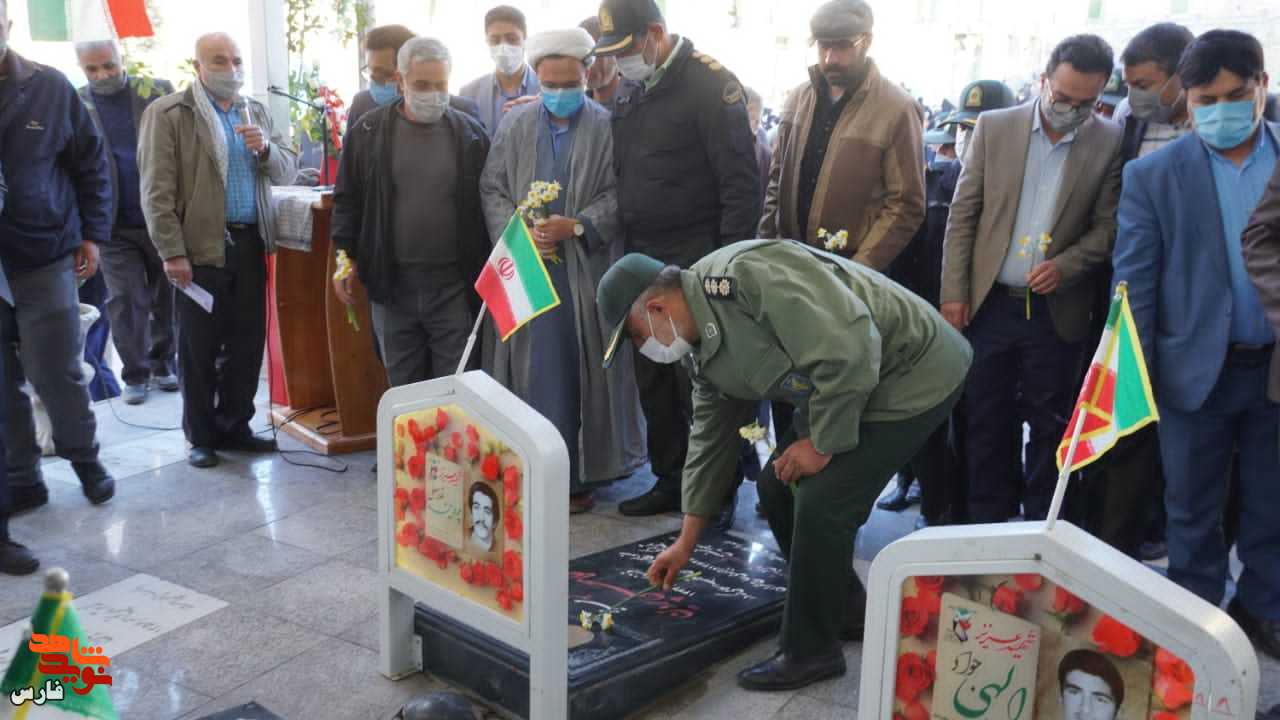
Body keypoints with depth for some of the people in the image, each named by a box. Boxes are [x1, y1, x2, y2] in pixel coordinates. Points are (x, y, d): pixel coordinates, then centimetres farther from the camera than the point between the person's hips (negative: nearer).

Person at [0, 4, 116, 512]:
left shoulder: (50, 87, 0)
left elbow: (91, 165, 5)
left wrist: (92, 235, 0)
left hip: (44, 258, -1)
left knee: (56, 373, 4)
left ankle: (84, 457, 25)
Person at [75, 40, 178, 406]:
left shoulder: (158, 92, 0)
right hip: (114, 224, 0)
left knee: (167, 297, 11)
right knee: (125, 302, 4)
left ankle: (163, 363, 26)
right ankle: (136, 374, 16)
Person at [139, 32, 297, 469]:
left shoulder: (255, 112, 14)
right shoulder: (167, 114, -3)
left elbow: (287, 172, 12)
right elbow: (157, 191, -8)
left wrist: (265, 147, -9)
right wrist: (172, 253, -14)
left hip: (250, 243, 5)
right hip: (200, 248, -5)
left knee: (247, 343, 10)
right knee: (199, 350, 5)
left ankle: (235, 426, 24)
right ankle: (201, 436, 18)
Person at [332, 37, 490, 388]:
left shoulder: (471, 134, 1)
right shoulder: (368, 132, 2)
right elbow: (348, 199, 8)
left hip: (455, 283, -1)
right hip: (391, 281, 1)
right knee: (403, 385, 11)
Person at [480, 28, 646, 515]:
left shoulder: (607, 128, -1)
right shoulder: (514, 126, 8)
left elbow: (616, 195, -5)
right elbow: (492, 189, 6)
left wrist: (575, 226, -19)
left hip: (586, 271, -2)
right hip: (529, 269, 2)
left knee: (582, 371, 3)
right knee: (537, 371, 4)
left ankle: (583, 470, 12)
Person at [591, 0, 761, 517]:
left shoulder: (708, 83, -10)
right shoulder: (632, 91, 12)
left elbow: (740, 179, -14)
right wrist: (625, 251, 10)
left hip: (695, 261, -7)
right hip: (643, 260, 7)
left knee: (699, 381, -1)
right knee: (653, 380, 12)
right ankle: (670, 480, 25)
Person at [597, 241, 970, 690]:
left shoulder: (748, 274, -28)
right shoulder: (702, 350, 4)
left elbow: (849, 349, -32)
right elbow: (711, 436, 13)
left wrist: (823, 443, -20)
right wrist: (686, 543, 17)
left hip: (913, 373, -9)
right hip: (845, 388, 9)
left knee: (820, 502, -13)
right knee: (779, 488, 10)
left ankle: (811, 653, 6)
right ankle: (846, 613, 28)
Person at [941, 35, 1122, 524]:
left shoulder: (1111, 143, -2)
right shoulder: (994, 127, 0)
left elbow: (1107, 225, 2)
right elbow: (962, 214, 1)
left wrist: (1065, 266, -16)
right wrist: (954, 292, -3)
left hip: (1058, 311, -1)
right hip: (988, 304, 1)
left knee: (1049, 427, 8)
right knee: (986, 423, 8)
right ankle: (987, 525, 21)